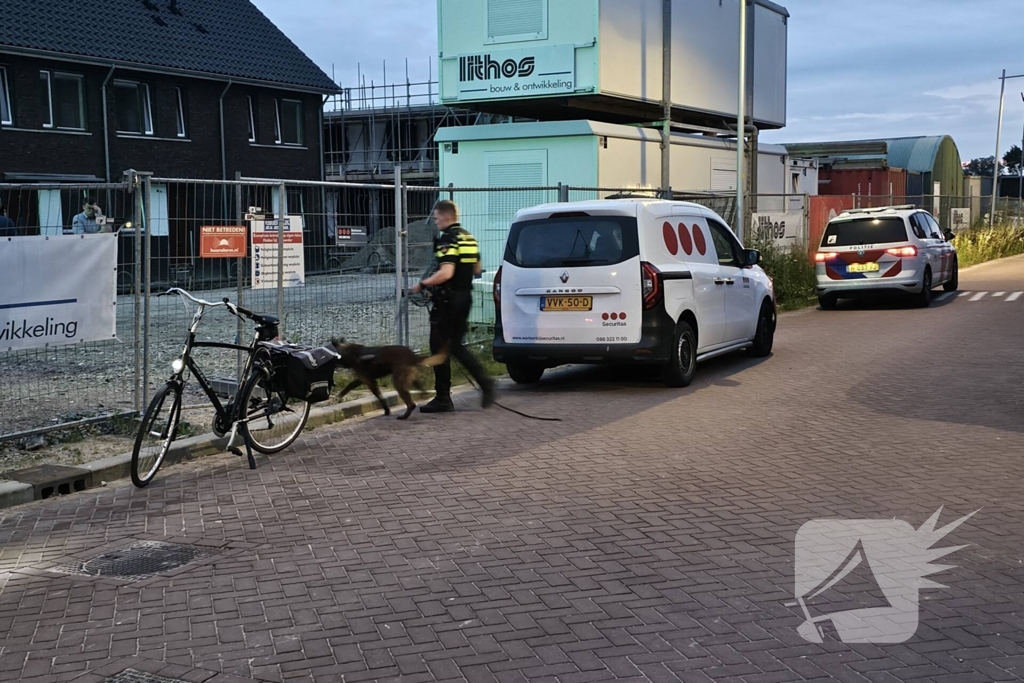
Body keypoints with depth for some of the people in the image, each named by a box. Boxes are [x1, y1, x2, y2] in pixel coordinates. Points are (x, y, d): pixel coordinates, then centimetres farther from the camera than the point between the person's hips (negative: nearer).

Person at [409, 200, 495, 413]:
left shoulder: (448, 240, -16)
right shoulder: (469, 238, 12)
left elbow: (446, 273, -27)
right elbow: (477, 269, 19)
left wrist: (422, 285, -18)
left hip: (447, 301, -9)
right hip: (465, 297, 9)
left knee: (439, 348, 1)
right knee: (456, 346, 17)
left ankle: (443, 399, 5)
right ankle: (485, 382, 5)